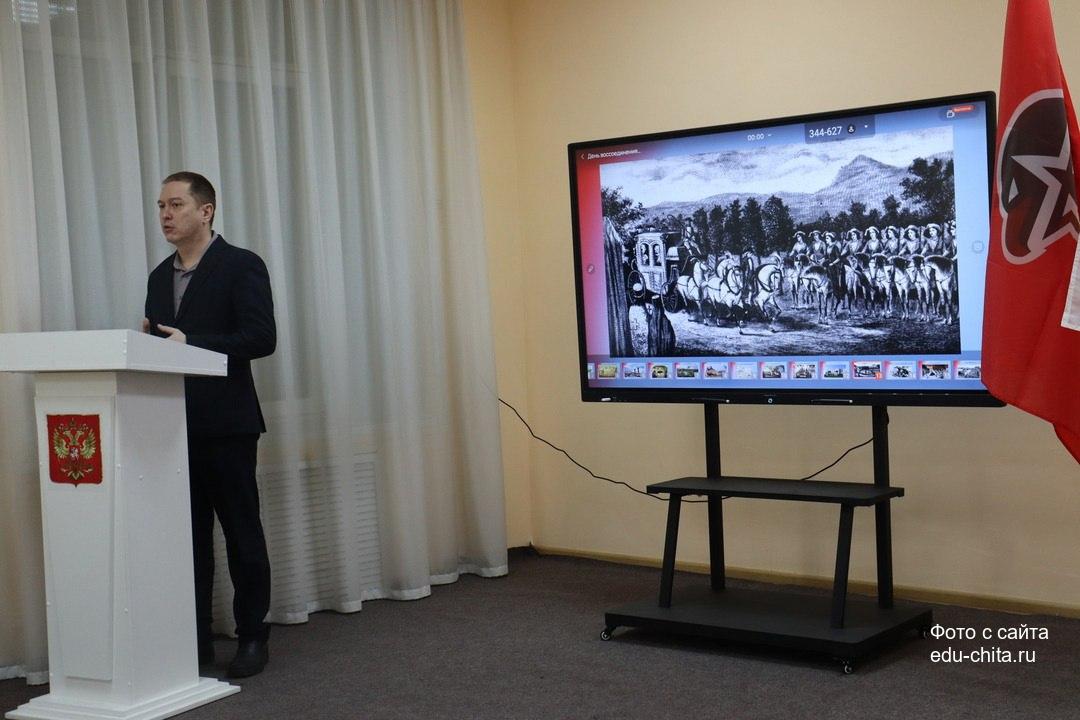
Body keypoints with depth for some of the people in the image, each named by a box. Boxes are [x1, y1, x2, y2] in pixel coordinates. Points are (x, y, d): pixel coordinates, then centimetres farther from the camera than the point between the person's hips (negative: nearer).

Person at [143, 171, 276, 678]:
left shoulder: (241, 266, -4)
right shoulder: (160, 276, 17)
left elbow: (261, 338, -14)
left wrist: (190, 343, -20)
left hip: (225, 424, -6)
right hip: (175, 424, 6)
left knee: (242, 534, 2)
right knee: (188, 536, 8)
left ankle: (252, 637, 12)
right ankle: (194, 638, 15)